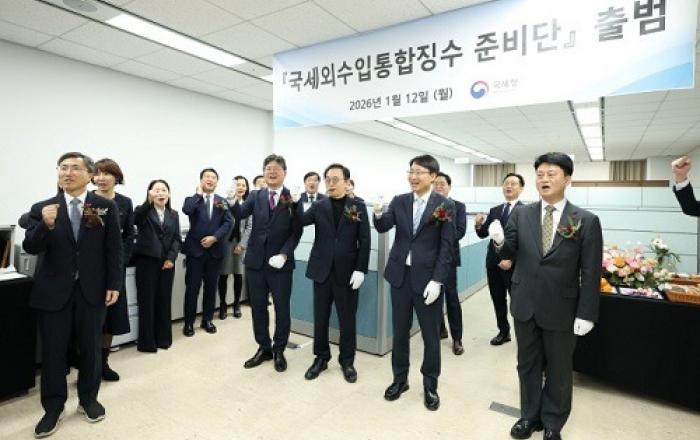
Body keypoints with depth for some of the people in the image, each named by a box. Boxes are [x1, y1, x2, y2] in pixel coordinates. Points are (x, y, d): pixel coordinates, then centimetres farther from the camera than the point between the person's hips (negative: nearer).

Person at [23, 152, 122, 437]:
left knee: (91, 348, 12)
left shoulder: (106, 206, -2)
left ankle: (88, 399, 32)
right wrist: (46, 225, -26)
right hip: (53, 290, 1)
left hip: (92, 290, 0)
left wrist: (114, 284, -6)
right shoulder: (42, 208, 0)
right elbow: (31, 248, -6)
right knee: (52, 351, 10)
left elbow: (114, 248, -2)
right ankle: (53, 407, 29)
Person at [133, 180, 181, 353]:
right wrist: (149, 202, -43)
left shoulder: (173, 214, 10)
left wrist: (171, 257, -9)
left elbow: (177, 238, 6)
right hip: (146, 261, -3)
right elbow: (136, 219, -26)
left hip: (167, 262, 3)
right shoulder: (143, 211, -1)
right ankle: (146, 342, 12)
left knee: (164, 300, 10)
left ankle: (163, 338, 21)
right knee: (147, 301, 2)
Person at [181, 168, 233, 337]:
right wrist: (199, 193, -9)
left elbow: (228, 222, -2)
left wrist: (215, 237, -14)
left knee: (211, 287, 10)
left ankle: (207, 320, 23)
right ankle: (189, 322, 15)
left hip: (215, 250, 2)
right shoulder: (193, 199, 3)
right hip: (195, 250, -2)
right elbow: (187, 210, -20)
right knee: (192, 288, 2)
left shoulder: (222, 201, 9)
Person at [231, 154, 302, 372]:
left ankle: (279, 351, 27)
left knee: (282, 308, 8)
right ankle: (264, 348, 30)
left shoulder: (293, 197, -5)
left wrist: (284, 254, -18)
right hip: (256, 260, 4)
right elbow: (239, 214, -9)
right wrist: (235, 199, -28)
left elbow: (296, 231, -8)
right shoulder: (256, 196, 7)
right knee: (258, 307, 13)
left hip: (280, 262, -3)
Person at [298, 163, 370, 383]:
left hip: (347, 271, -2)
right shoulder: (319, 206, 6)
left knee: (347, 319, 9)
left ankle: (347, 361, 26)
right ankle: (321, 357, 29)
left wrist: (360, 269, -10)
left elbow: (364, 240, -4)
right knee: (320, 318, 10)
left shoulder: (358, 205, 0)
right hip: (322, 270, 2)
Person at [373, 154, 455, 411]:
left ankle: (430, 385, 29)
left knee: (430, 334, 10)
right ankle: (400, 379, 32)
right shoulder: (399, 201, 4)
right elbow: (383, 228, -7)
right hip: (400, 275, 3)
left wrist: (437, 280, -14)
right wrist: (378, 214, -28)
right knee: (400, 331, 14)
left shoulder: (445, 205, -6)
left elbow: (447, 246, -9)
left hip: (427, 278, -3)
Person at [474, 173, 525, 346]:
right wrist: (479, 224, -14)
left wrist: (511, 259, -21)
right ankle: (504, 332, 30)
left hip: (513, 264, -5)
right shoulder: (494, 210, 11)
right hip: (493, 262, 6)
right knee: (498, 300, 14)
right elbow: (483, 234, 8)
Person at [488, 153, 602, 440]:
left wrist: (586, 314, -8)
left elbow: (590, 273, -7)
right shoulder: (521, 214, -1)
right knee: (528, 365, 17)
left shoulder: (587, 221, -7)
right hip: (525, 305, 2)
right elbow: (509, 254, -2)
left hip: (561, 309, -2)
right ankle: (530, 416, 37)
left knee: (558, 370, 16)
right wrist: (500, 241, -25)